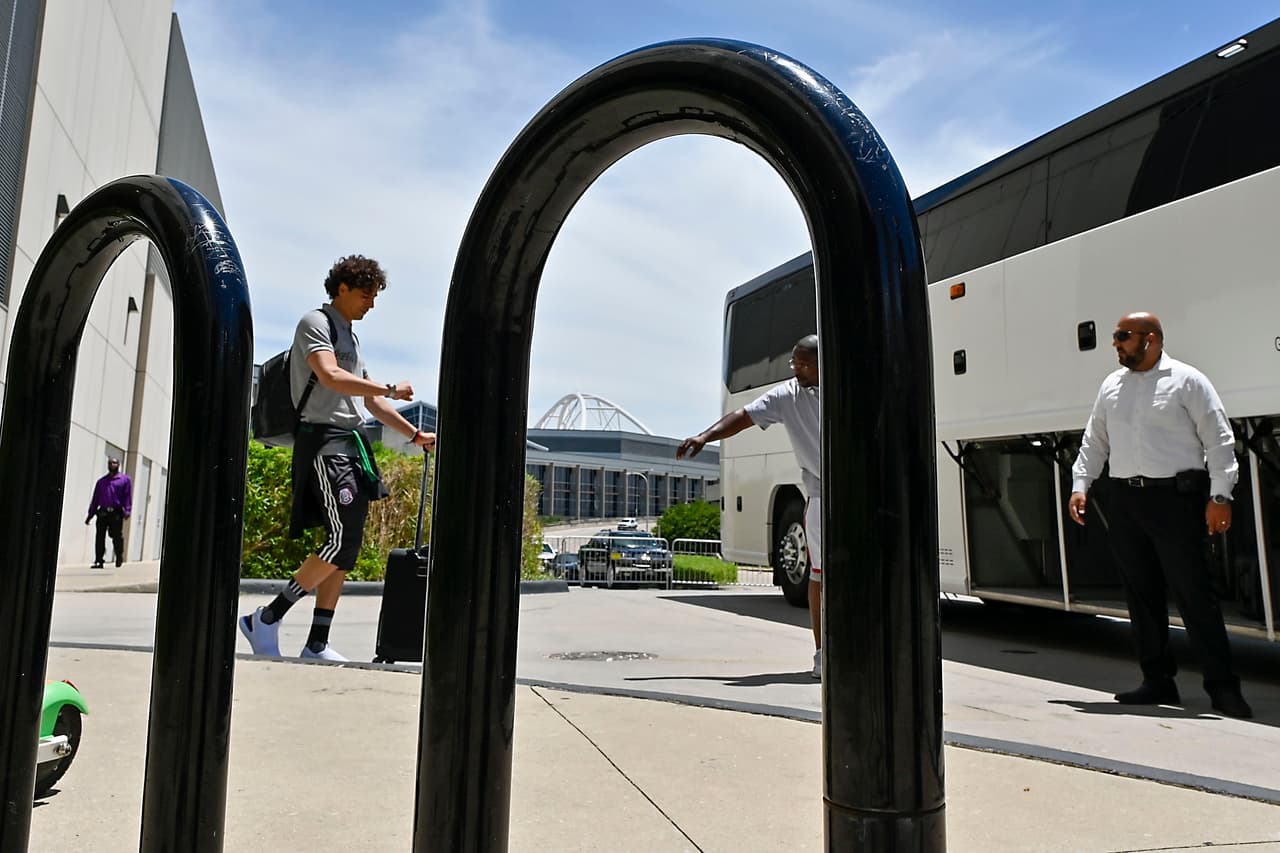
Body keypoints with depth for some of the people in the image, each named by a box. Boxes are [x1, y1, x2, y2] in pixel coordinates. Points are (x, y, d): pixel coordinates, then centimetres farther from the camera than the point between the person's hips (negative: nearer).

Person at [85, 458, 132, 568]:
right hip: (102, 512, 3)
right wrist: (90, 514, 11)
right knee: (100, 537, -1)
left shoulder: (125, 479, 8)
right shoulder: (101, 481, 19)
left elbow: (128, 496, 0)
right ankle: (98, 561, 2)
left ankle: (119, 559, 14)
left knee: (117, 537, -1)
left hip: (116, 513, -3)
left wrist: (127, 511, -11)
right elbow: (95, 498, 18)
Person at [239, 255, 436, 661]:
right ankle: (266, 619, -3)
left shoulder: (351, 338, 25)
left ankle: (317, 644, 9)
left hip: (351, 443, 9)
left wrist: (415, 435, 22)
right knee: (343, 541, -16)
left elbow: (370, 401, 27)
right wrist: (392, 389, -14)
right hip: (323, 439, -9)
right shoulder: (315, 323, -2)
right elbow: (331, 377, -19)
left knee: (347, 546, 4)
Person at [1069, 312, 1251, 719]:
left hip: (1176, 498, -5)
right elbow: (1094, 441, 18)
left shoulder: (1186, 381, -1)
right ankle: (1158, 681, 20)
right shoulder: (1111, 385, 15)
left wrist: (1219, 495, -10)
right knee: (1141, 594, 9)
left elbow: (1218, 441, -4)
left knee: (1193, 593, -5)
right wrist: (1080, 484, 8)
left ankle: (1222, 686, 6)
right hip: (1124, 500, 6)